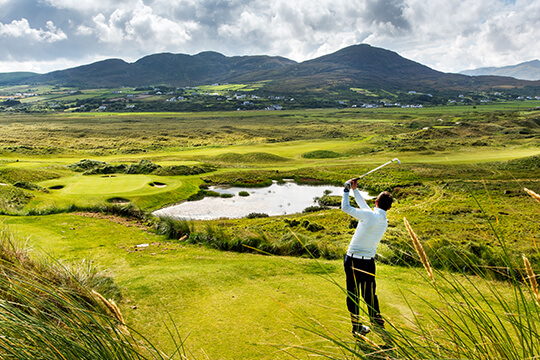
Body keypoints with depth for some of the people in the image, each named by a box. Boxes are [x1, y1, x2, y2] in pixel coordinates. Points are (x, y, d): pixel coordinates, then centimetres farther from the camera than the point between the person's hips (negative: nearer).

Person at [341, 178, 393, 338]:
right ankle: (377, 321, 31)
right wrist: (355, 190, 23)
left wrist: (347, 190, 6)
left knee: (353, 293, 8)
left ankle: (357, 326, 17)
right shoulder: (384, 221, 5)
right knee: (369, 293, 19)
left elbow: (345, 207, -9)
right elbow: (363, 205, 18)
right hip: (369, 261, 5)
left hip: (353, 260, -4)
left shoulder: (369, 215, -16)